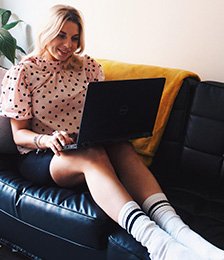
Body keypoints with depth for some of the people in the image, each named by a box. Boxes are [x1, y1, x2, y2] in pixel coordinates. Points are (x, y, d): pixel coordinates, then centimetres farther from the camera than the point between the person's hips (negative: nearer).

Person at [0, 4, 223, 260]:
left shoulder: (88, 66, 10)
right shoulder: (21, 73, -1)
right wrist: (47, 140, -25)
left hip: (86, 146, 4)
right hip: (40, 156, -4)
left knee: (122, 148, -31)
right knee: (93, 156, -37)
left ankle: (178, 230, -49)